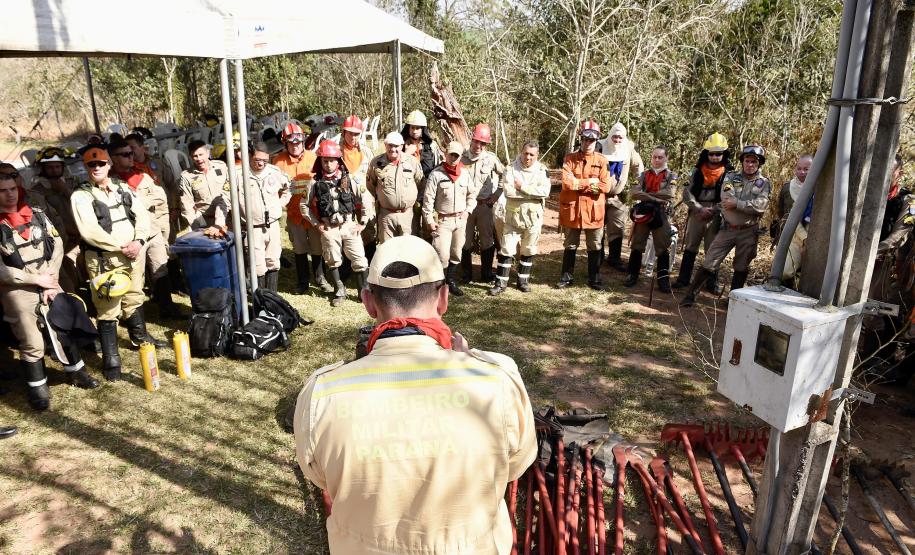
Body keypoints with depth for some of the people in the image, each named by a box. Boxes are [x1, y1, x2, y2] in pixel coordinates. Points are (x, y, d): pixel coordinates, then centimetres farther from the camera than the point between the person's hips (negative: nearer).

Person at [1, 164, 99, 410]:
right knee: (32, 343, -1)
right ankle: (38, 388, 15)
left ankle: (76, 371, 29)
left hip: (48, 283, 4)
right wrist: (37, 279, -13)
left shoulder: (37, 215, 3)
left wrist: (51, 282, -6)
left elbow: (57, 246, 3)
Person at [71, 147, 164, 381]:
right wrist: (121, 247, -17)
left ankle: (139, 336, 42)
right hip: (105, 260, -5)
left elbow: (142, 214, 4)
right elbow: (90, 232, -16)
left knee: (134, 298, 20)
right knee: (108, 310, -3)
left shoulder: (123, 188, 9)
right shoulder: (81, 196, -7)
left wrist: (138, 241, -12)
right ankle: (111, 359, 4)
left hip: (134, 254, 5)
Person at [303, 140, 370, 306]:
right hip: (329, 229, 0)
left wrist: (362, 223, 1)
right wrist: (316, 223, 2)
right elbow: (304, 205, 7)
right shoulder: (316, 183, -3)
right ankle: (339, 291, 28)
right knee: (333, 262, 11)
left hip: (349, 225, 0)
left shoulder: (347, 180, -3)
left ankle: (364, 291, 14)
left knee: (359, 261, 0)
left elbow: (365, 200, 3)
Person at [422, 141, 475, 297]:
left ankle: (451, 282, 27)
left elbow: (472, 193, 16)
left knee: (456, 253, 13)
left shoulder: (465, 173, 5)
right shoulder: (436, 174, -9)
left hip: (460, 219, 5)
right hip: (443, 220, -5)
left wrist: (468, 210, 4)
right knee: (442, 255, -12)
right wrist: (429, 220, -11)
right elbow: (428, 199, -9)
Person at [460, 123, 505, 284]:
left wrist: (497, 193, 5)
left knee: (487, 240, 7)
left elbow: (505, 175, 11)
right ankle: (466, 274, 19)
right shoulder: (462, 158, -4)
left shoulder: (491, 159, -2)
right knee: (466, 240, 7)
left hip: (485, 204, 1)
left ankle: (487, 274, 20)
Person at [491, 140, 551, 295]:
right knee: (507, 249, -2)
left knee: (528, 250, 12)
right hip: (513, 216, -1)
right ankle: (501, 283, 5)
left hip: (533, 217, 1)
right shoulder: (512, 169, -3)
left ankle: (523, 280, 26)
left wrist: (522, 187, -17)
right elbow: (508, 191, -18)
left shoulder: (542, 170, 0)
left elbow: (545, 191, -16)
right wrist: (533, 193, -16)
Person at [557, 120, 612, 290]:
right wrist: (590, 182, -12)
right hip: (572, 209, -1)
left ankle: (594, 279, 21)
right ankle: (566, 277, 23)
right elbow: (567, 183, -15)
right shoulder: (570, 159, -2)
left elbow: (606, 186, -10)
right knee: (570, 246, 11)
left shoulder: (602, 161, 0)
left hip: (594, 210, 1)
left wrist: (579, 184, -13)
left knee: (594, 247, 10)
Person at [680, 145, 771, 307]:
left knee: (741, 268, 10)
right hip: (727, 228, 0)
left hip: (748, 232, 0)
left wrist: (736, 203, -17)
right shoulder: (731, 177, 3)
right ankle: (690, 294, 6)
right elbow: (726, 199, -14)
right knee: (709, 263, -2)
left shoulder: (764, 183, 2)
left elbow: (761, 205, -16)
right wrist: (749, 205, -13)